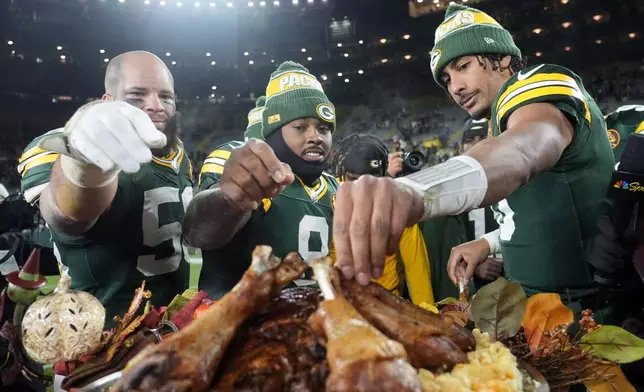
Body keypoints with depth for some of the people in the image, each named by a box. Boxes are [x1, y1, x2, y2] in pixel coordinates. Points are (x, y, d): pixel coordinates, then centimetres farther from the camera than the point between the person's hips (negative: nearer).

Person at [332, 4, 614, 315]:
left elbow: (524, 149, -39)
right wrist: (490, 244, 6)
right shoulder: (504, 120, 16)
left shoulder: (537, 85, -14)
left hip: (587, 309, -8)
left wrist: (415, 189, -57)